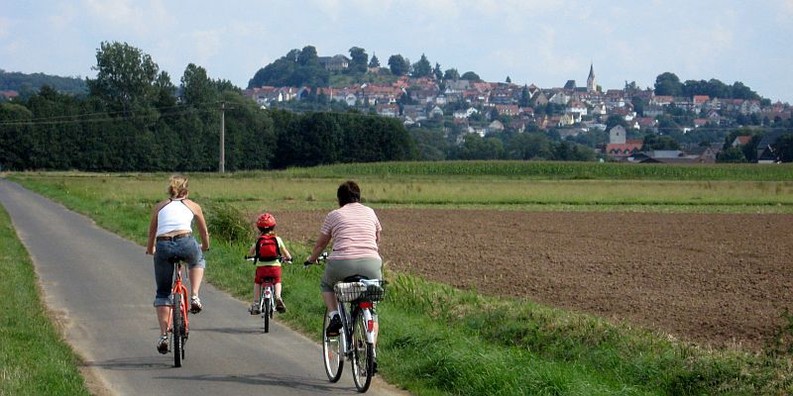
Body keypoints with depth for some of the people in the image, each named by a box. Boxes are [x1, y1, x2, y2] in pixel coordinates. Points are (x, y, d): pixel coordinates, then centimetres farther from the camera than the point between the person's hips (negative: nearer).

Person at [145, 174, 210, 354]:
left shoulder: (159, 206, 25)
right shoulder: (193, 206, 22)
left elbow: (152, 234, 32)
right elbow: (204, 233, 34)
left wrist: (150, 249, 52)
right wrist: (204, 248, 54)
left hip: (163, 246, 1)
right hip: (186, 243, -1)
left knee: (162, 292, 15)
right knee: (198, 261, 35)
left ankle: (163, 335, 7)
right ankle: (194, 297, 16)